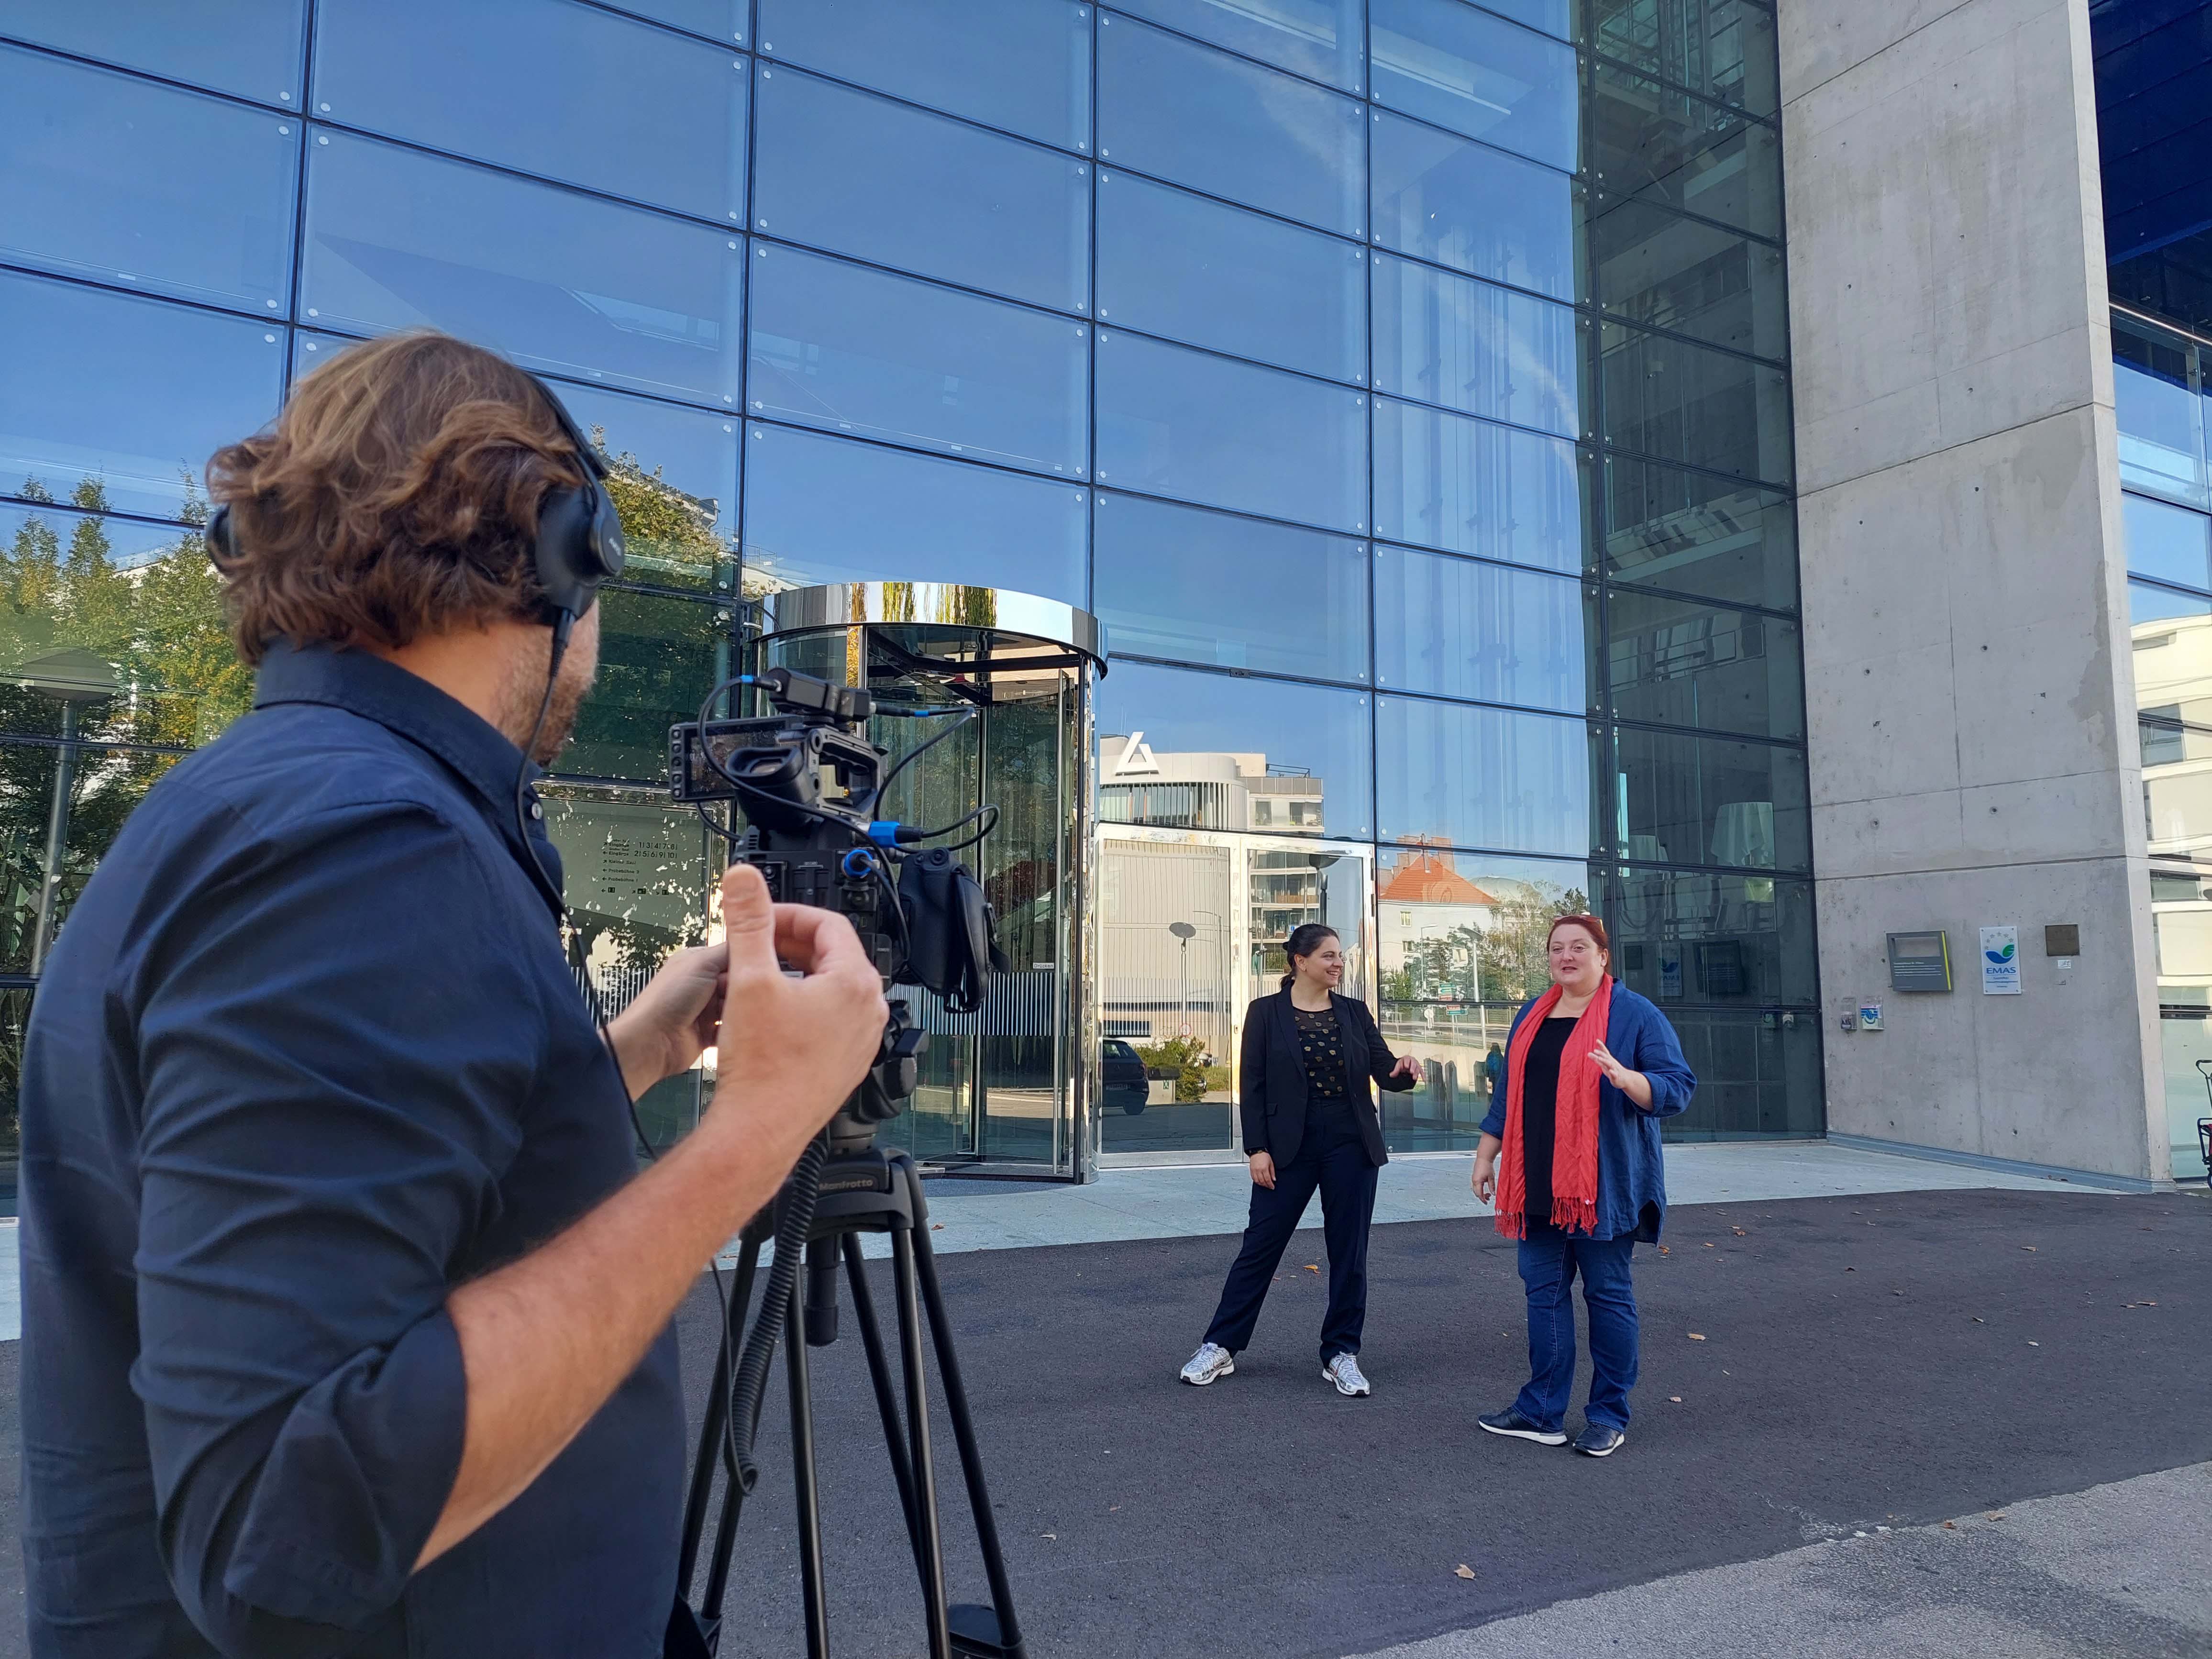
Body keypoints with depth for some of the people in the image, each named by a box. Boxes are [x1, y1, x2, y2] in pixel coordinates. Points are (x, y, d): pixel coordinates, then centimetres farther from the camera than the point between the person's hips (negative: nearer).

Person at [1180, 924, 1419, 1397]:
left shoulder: (1354, 1012, 6)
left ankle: (1341, 1353, 20)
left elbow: (1384, 1070, 2)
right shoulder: (1266, 1012, -2)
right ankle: (1221, 1347, 13)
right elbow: (1253, 1086, -3)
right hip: (1289, 1146, -3)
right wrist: (1256, 1148, -9)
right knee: (1260, 1246, 1)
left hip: (1350, 1145, 3)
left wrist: (1403, 1070, -21)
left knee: (1349, 1252, 7)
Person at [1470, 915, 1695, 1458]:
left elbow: (1677, 1088, -9)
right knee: (1544, 1291, 8)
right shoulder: (1531, 1016, 14)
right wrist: (1485, 1156, 17)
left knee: (1607, 1293, 3)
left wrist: (1625, 1077, -27)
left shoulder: (1636, 1015, -3)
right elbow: (1508, 1094, 19)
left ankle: (1609, 1416, 15)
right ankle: (1542, 1411, 17)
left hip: (1602, 1184, -5)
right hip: (1538, 1184, 5)